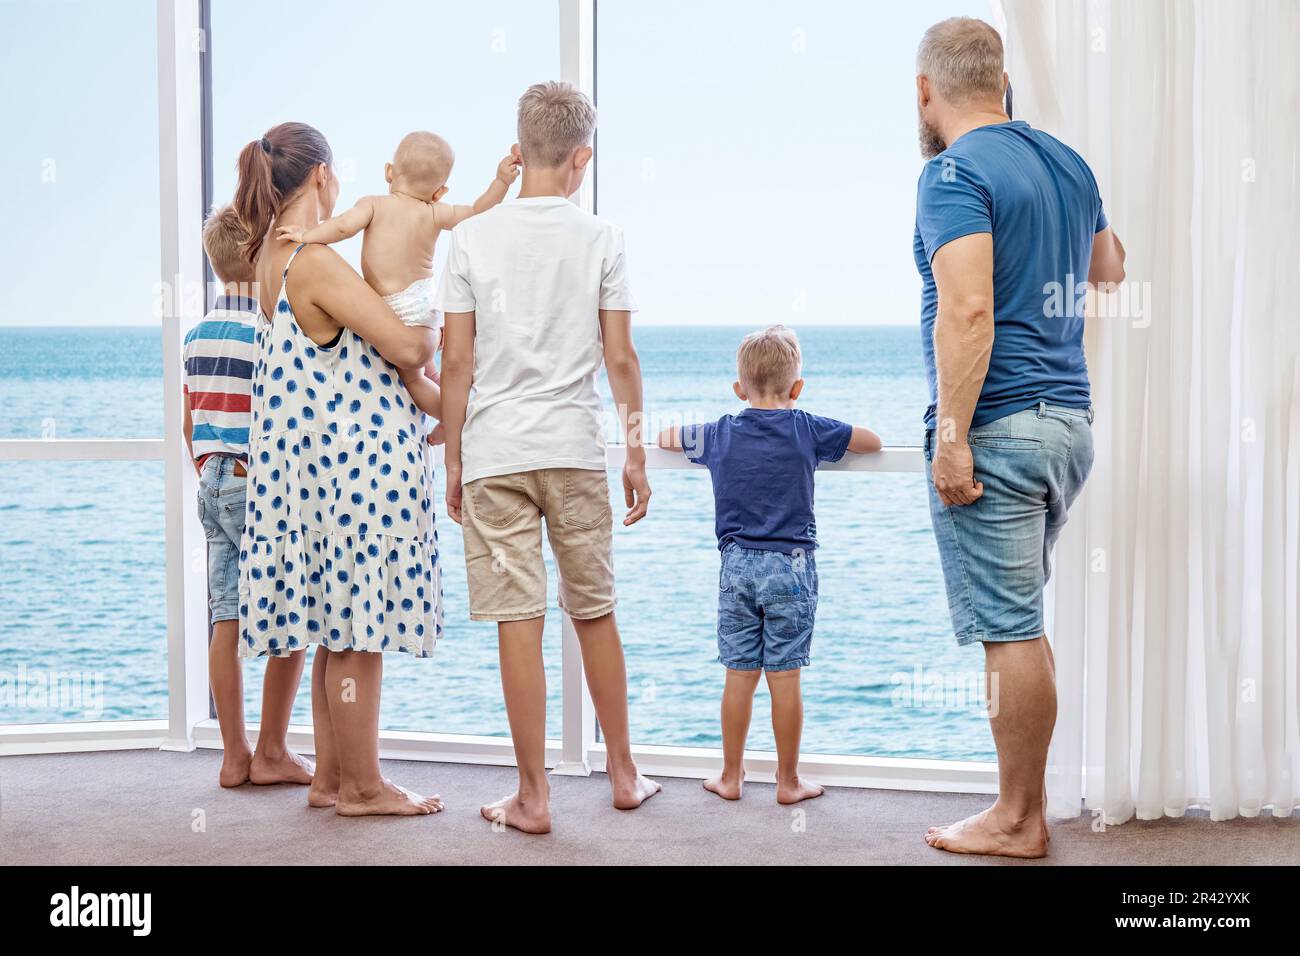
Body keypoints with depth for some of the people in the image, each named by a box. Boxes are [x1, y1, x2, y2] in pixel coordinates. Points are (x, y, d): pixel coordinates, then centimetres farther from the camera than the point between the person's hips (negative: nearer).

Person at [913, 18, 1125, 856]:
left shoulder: (955, 172, -12)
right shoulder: (1067, 163, 14)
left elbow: (968, 309, -23)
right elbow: (1108, 268, 30)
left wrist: (952, 435, -22)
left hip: (998, 429, -9)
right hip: (1069, 419, 9)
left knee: (1010, 631, -2)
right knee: (1023, 624, 16)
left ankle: (1017, 822, 7)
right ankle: (1028, 803, 21)